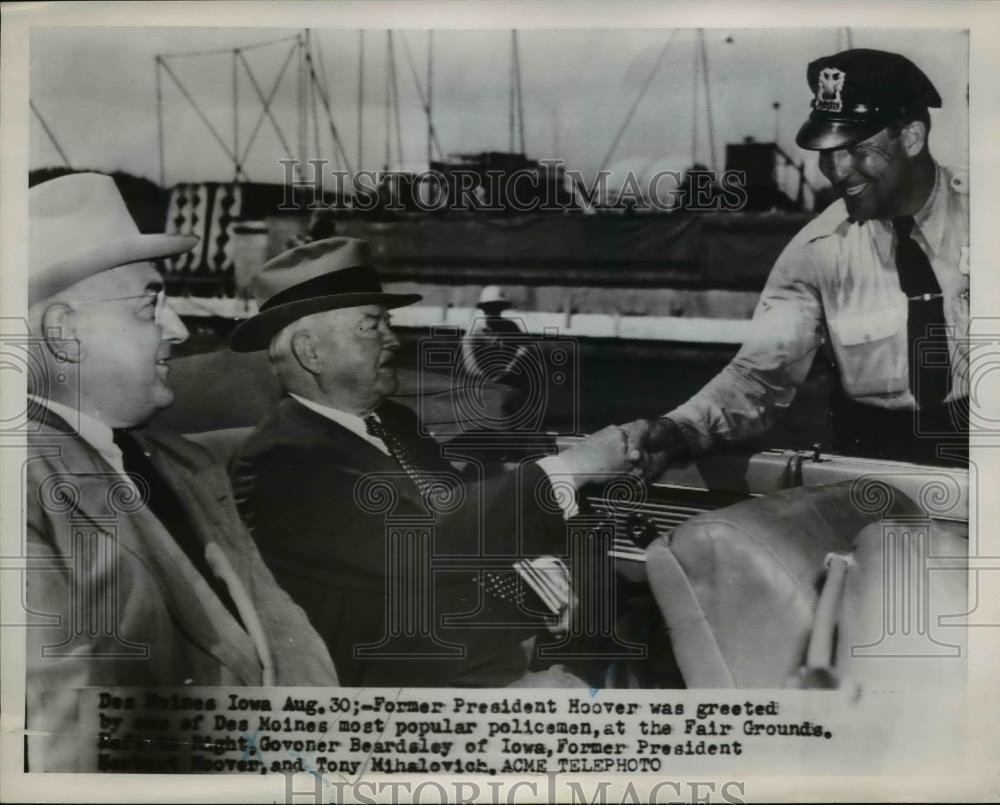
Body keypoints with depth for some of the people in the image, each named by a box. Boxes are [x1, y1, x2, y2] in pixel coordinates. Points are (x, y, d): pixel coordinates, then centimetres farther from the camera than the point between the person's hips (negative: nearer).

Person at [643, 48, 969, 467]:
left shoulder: (966, 212, -5)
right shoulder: (817, 248, -5)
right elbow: (764, 370, -11)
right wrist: (678, 428, -28)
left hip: (968, 445, -2)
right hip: (878, 454, 2)